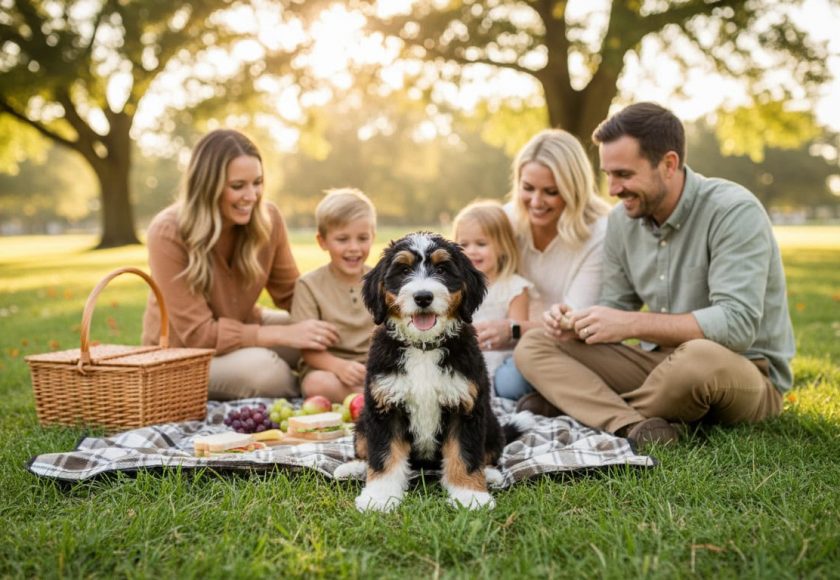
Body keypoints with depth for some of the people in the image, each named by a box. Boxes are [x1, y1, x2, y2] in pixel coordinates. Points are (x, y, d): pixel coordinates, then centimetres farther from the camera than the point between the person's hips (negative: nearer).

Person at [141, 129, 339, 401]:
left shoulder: (267, 218, -15)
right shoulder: (168, 233, -27)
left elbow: (291, 293, -2)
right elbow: (199, 333, -27)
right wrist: (284, 335, -35)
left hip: (242, 326, 5)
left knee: (323, 343, -17)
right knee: (261, 368, -32)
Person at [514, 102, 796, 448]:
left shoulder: (734, 212, -18)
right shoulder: (623, 219, 2)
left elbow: (737, 323, -27)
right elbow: (616, 306, 10)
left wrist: (632, 324, -29)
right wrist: (579, 323, -13)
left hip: (746, 371, -6)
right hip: (661, 362, 6)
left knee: (700, 358, -42)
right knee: (533, 348, -8)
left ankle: (583, 406, -14)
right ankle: (632, 425, -32)